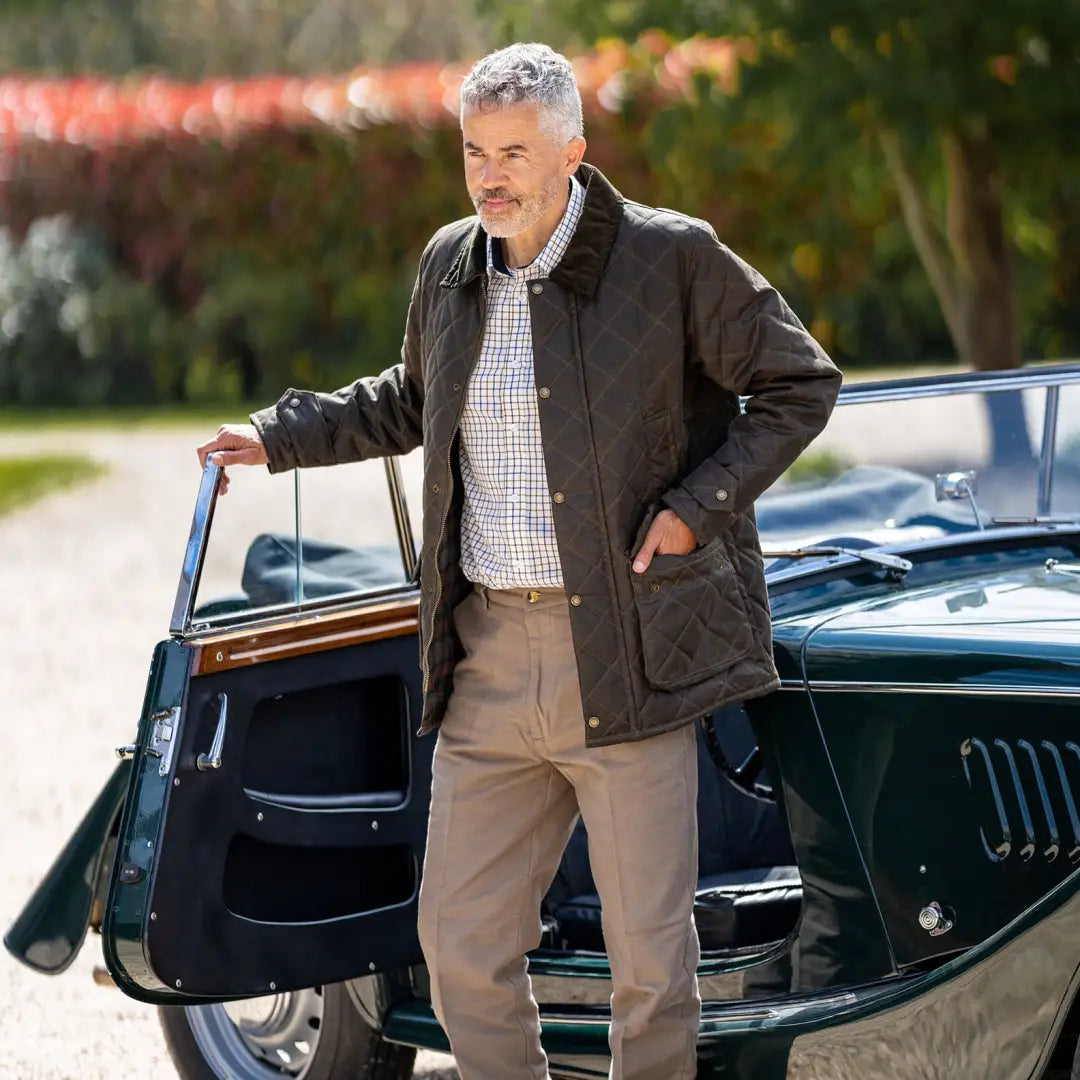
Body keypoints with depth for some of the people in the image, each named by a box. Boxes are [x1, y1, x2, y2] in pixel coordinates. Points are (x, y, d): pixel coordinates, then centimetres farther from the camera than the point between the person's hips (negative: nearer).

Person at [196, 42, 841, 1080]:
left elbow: (800, 384, 1)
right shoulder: (449, 266, 11)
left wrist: (699, 505, -8)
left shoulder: (670, 256, -5)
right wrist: (281, 436, 25)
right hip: (487, 658, 5)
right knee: (461, 944, 6)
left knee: (650, 954, 0)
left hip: (625, 658, -5)